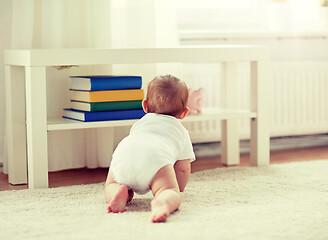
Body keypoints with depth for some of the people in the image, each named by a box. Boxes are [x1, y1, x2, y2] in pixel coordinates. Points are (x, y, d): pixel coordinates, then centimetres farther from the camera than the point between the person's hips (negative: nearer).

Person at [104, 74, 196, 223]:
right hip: (156, 158, -3)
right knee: (171, 194, -9)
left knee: (110, 186, 24)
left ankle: (119, 191, -11)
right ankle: (162, 202, -44)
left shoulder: (140, 123, 46)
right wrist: (177, 189, 55)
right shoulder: (181, 132, 38)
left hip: (122, 156, 3)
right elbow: (183, 169, 36)